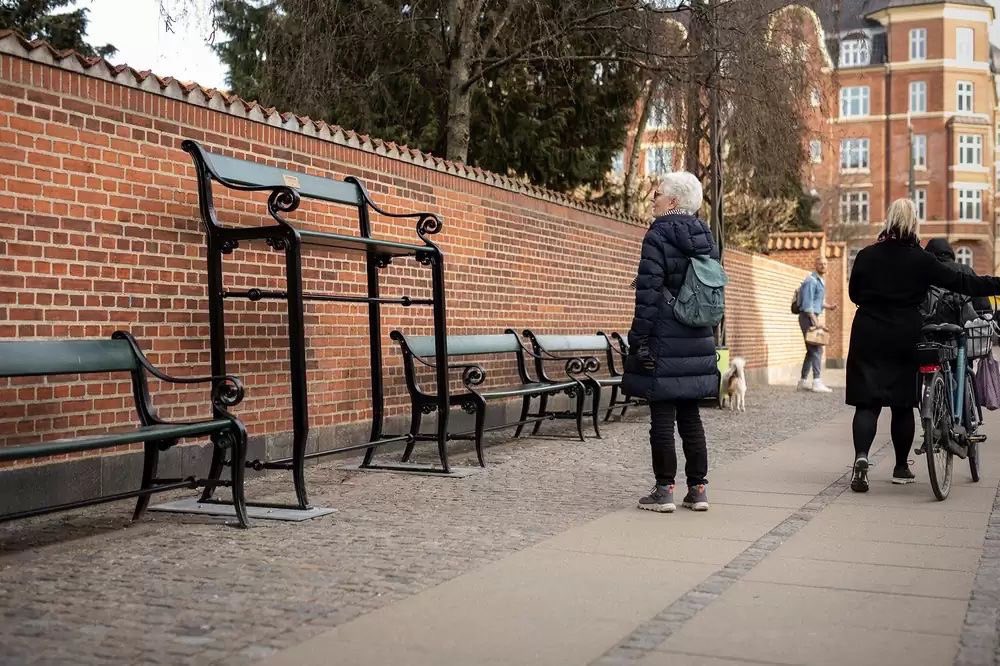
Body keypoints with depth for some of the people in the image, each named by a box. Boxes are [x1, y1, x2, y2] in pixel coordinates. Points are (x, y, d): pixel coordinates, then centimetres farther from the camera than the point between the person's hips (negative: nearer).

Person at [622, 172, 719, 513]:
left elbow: (648, 293, -16)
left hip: (664, 343, -7)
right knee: (690, 415, 12)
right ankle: (698, 488, 16)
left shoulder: (658, 235, -11)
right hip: (698, 341, 7)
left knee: (662, 415, 0)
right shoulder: (706, 238, 12)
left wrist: (638, 340, -13)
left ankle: (664, 490, 4)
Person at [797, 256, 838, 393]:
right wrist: (815, 322, -22)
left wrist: (829, 306, 6)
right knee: (817, 349, -14)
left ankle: (803, 381, 16)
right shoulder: (811, 281, -13)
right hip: (808, 317, -10)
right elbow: (807, 303, -19)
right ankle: (817, 382, -18)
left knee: (812, 350, 12)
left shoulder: (821, 281, 18)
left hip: (813, 317, 10)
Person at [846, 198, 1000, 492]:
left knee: (867, 401, -1)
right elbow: (961, 282, -4)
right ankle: (901, 467, 21)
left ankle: (861, 456, -24)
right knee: (903, 403, 12)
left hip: (869, 338, 0)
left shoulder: (866, 256, -2)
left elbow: (854, 293, 9)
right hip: (905, 339, 0)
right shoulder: (922, 260, -5)